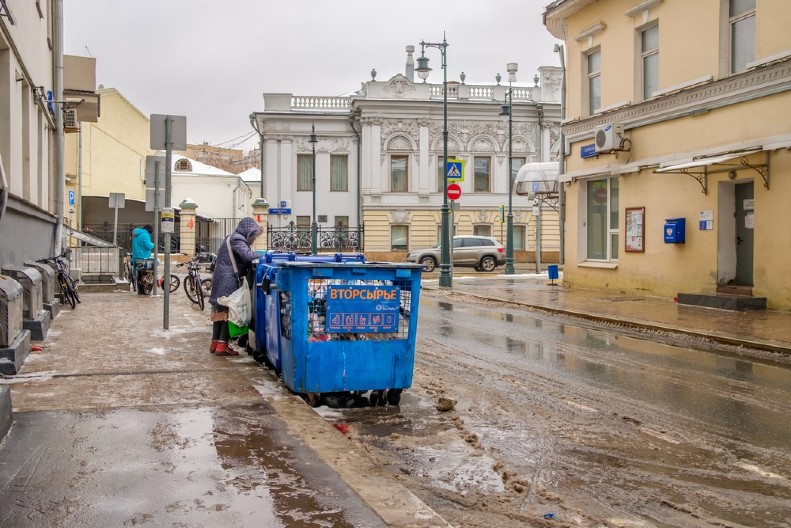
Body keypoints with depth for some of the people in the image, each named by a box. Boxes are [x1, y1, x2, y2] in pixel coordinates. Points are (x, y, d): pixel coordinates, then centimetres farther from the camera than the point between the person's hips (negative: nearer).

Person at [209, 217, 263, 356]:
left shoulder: (232, 238, 19)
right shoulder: (237, 240, -12)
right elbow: (248, 256, -25)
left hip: (220, 279, 10)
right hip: (228, 280, -10)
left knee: (220, 310, 13)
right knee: (229, 310, -8)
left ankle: (215, 343, 18)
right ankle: (222, 346, -9)